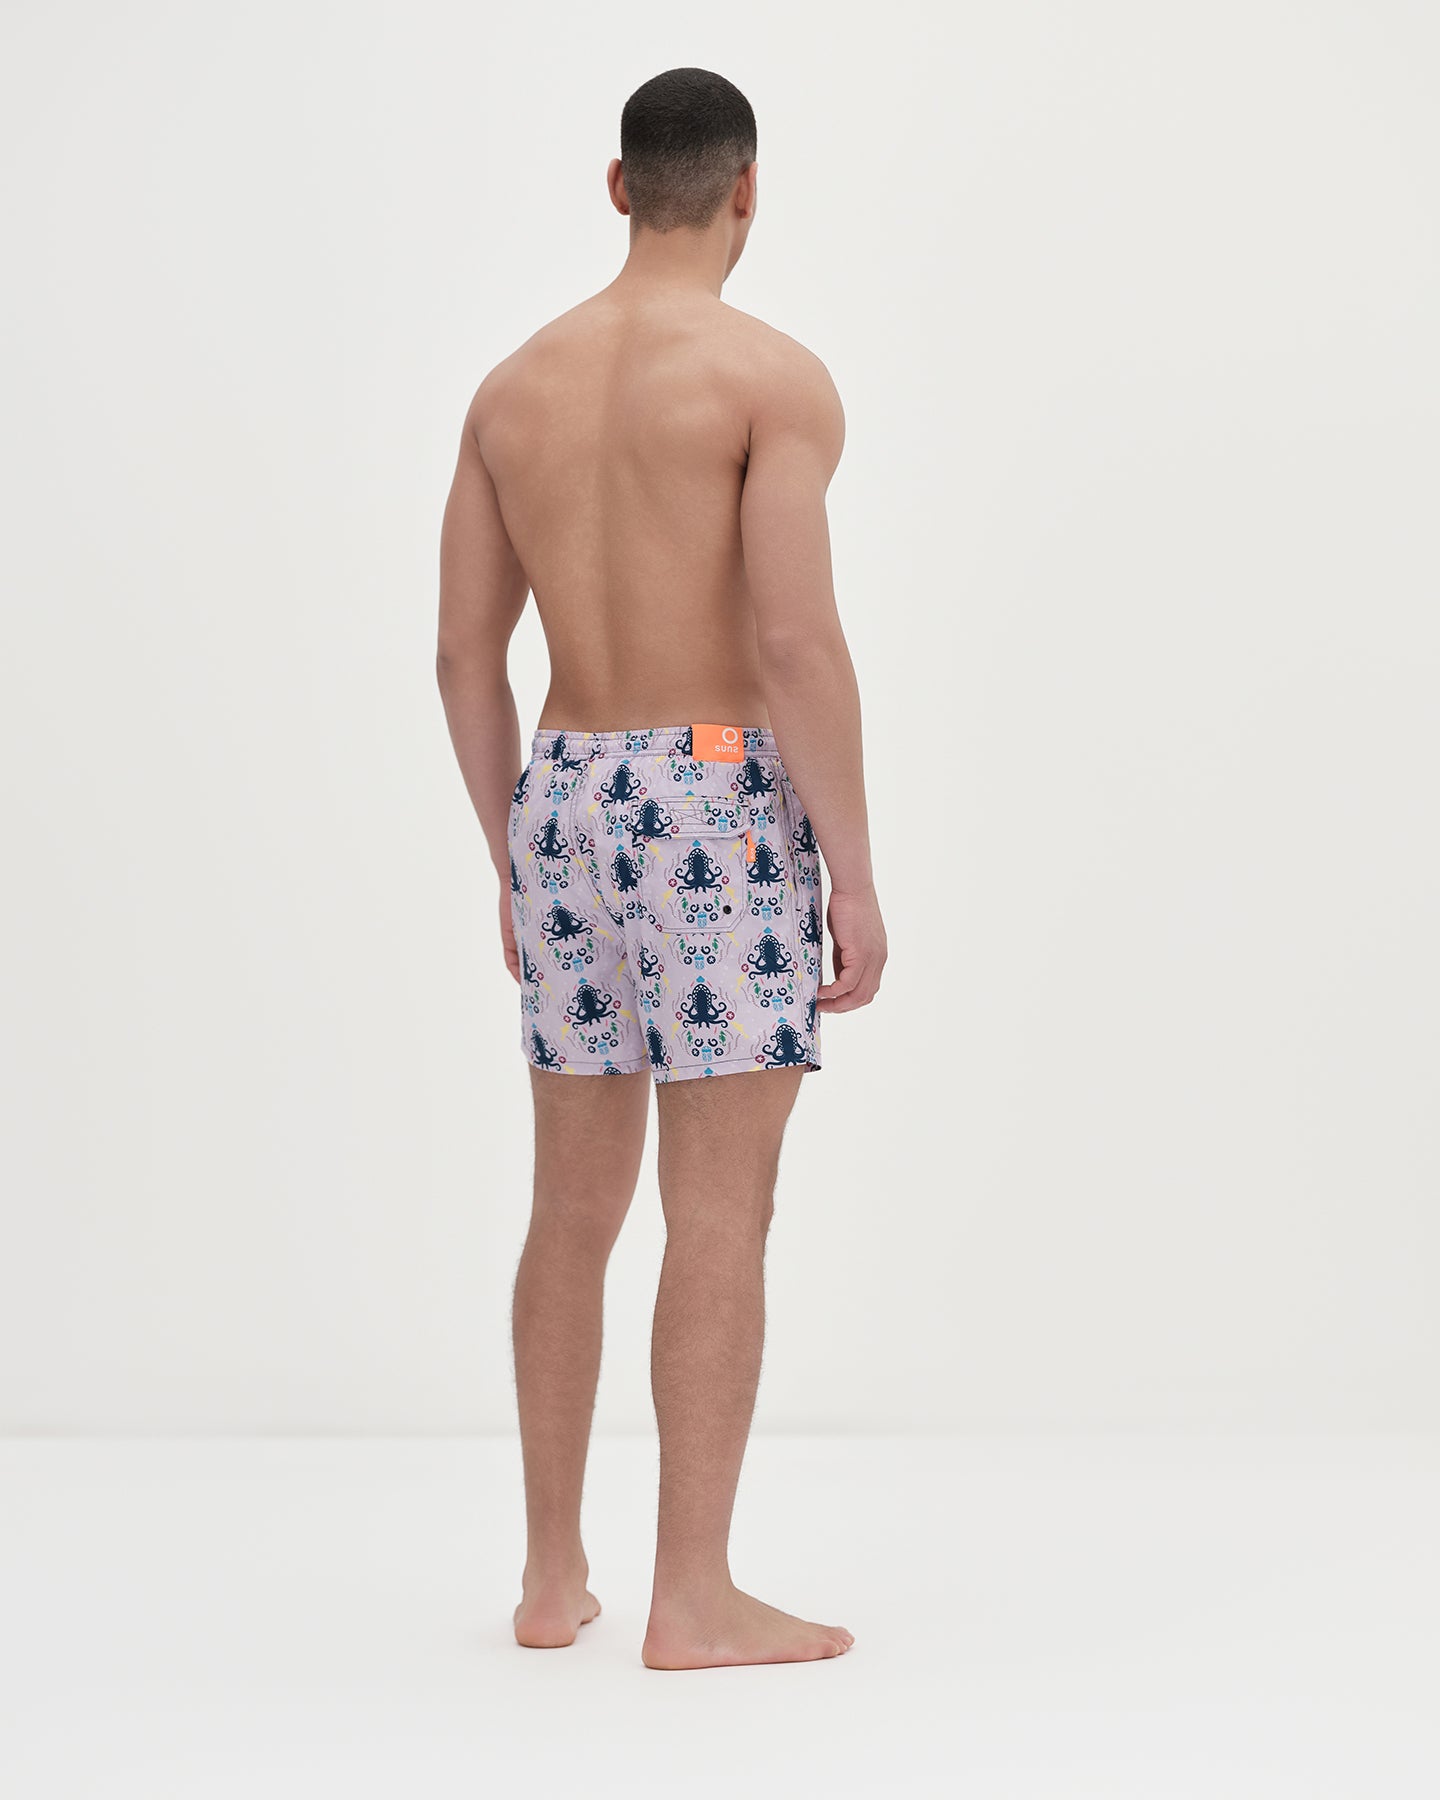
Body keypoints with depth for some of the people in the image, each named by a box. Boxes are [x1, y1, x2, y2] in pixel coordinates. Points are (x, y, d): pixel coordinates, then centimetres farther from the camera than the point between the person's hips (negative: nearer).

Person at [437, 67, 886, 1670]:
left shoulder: (513, 387, 11)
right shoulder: (777, 378, -8)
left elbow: (464, 657, 11)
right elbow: (800, 647, -17)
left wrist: (514, 862, 20)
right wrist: (855, 877, -11)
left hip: (564, 800, 6)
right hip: (723, 803, -6)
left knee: (575, 1204, 13)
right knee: (723, 1213, -3)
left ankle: (552, 1572, 19)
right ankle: (694, 1599, -1)